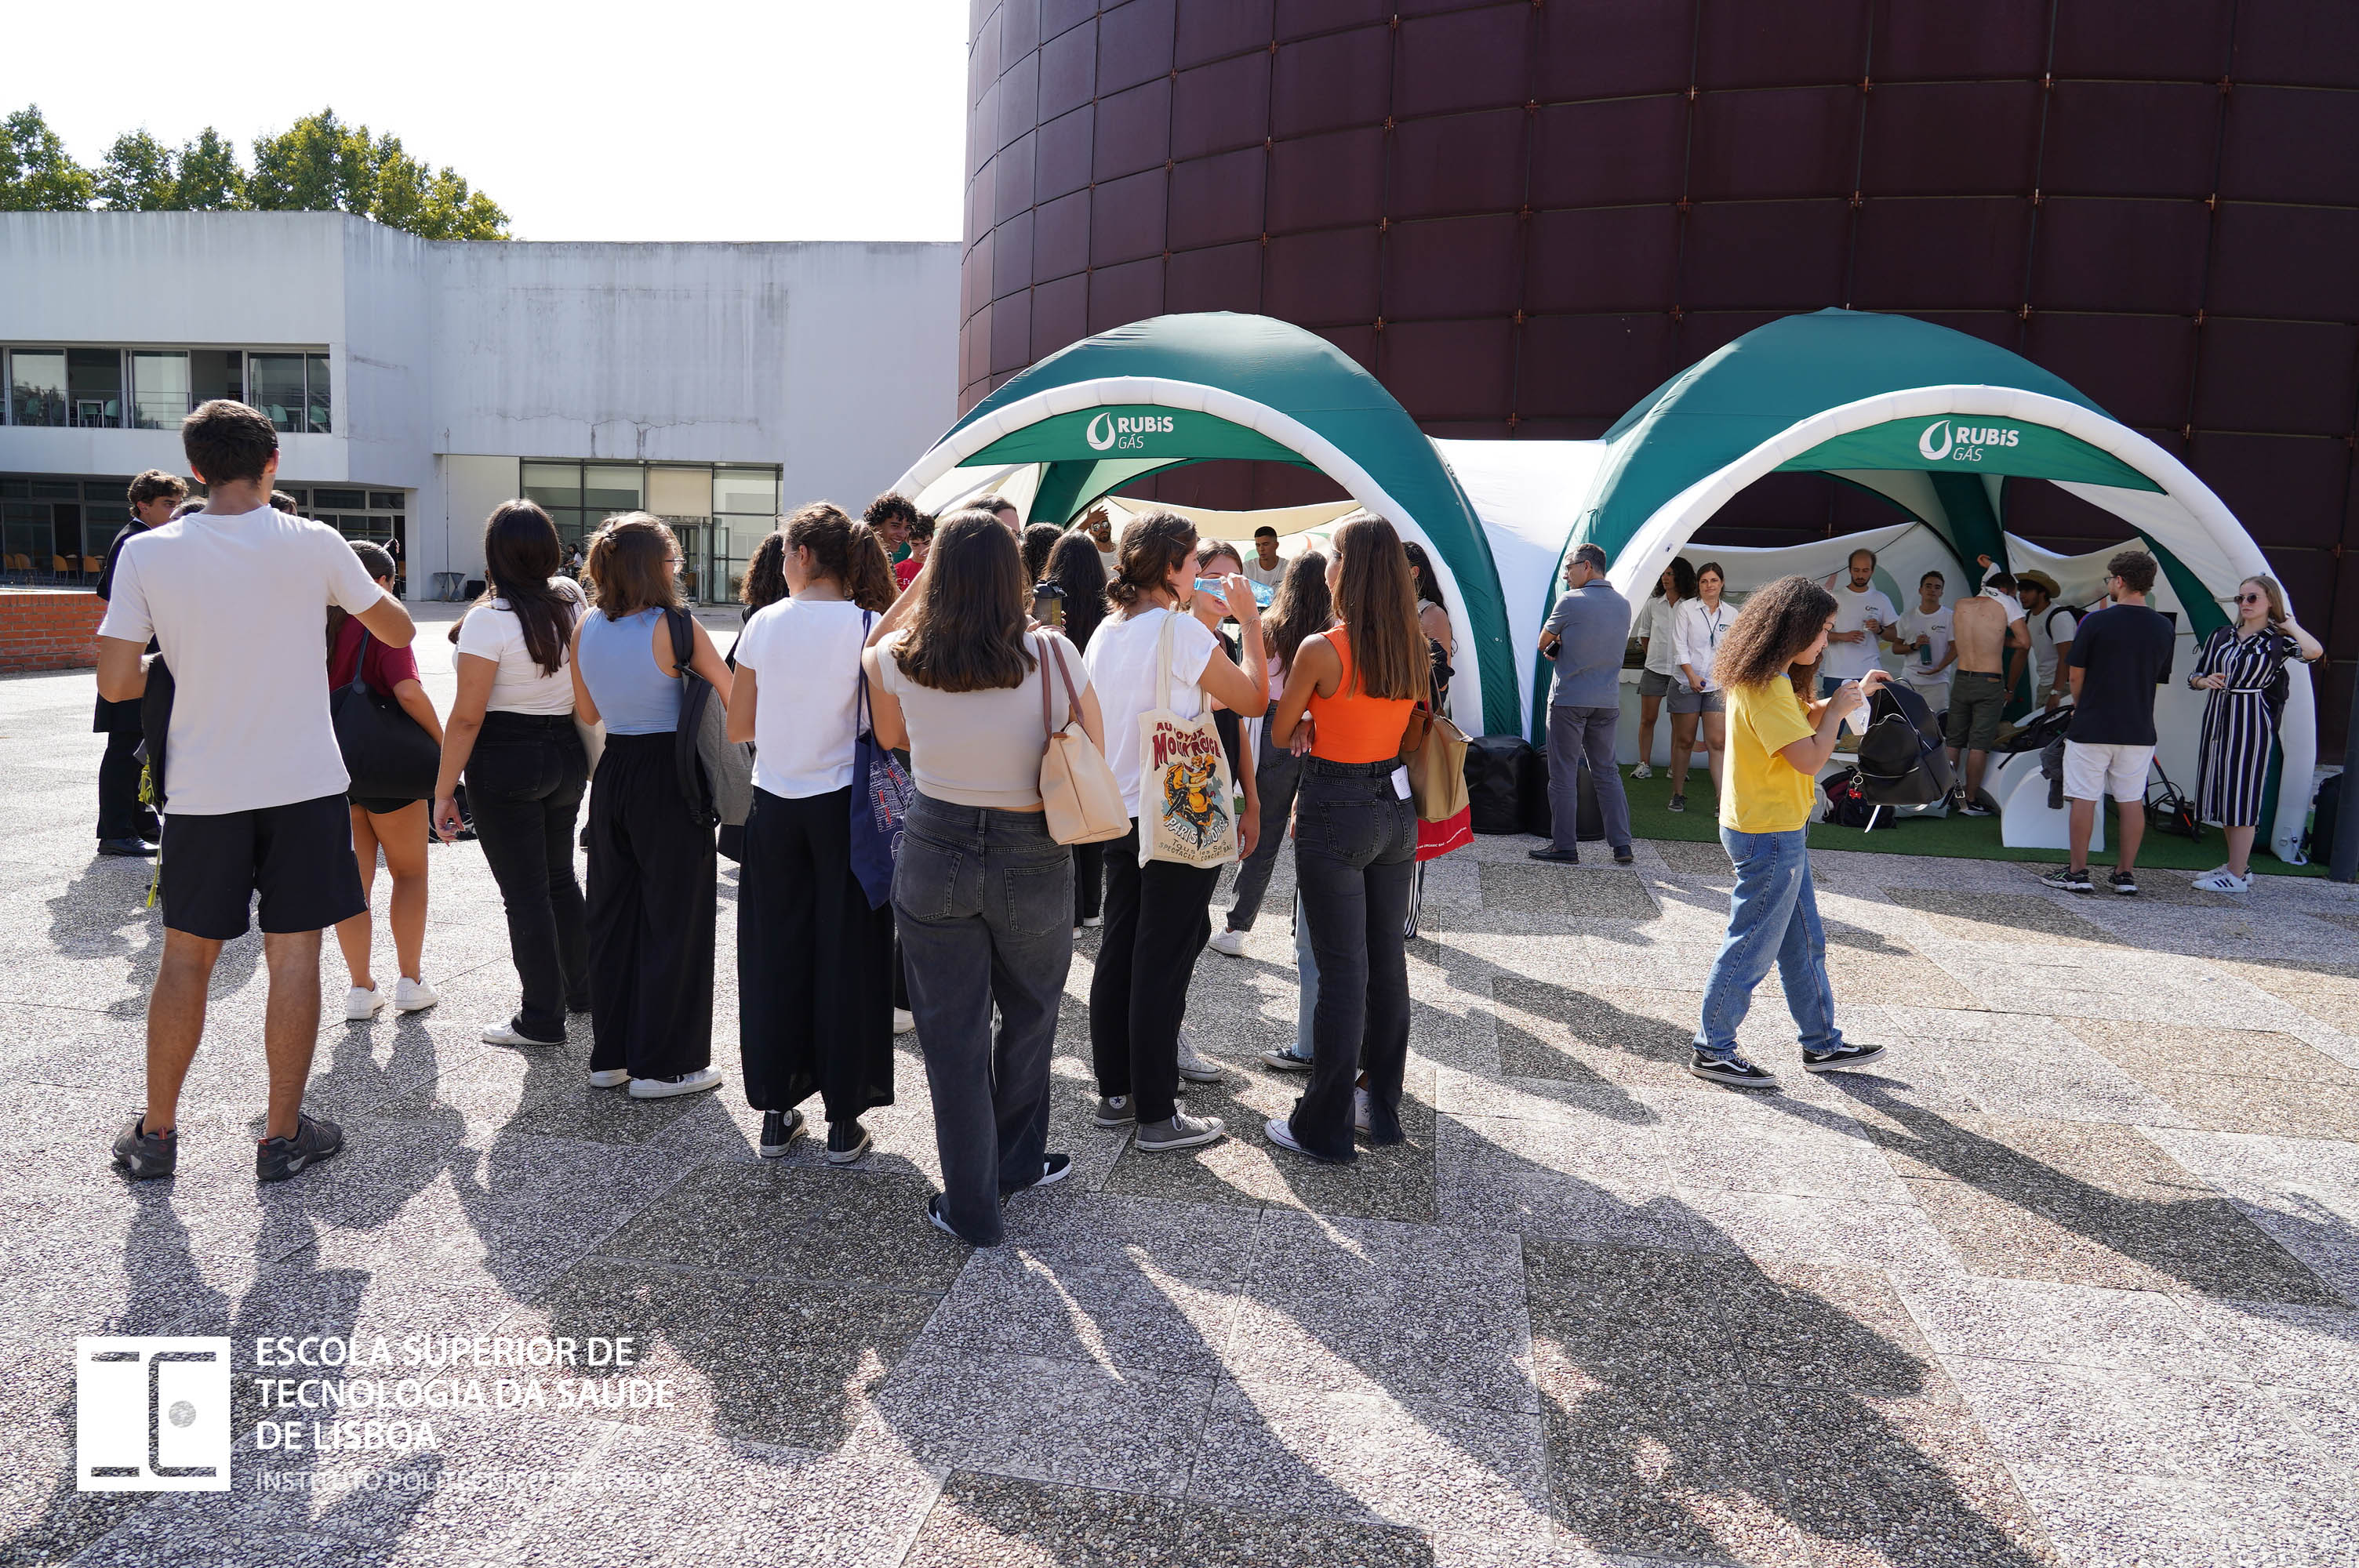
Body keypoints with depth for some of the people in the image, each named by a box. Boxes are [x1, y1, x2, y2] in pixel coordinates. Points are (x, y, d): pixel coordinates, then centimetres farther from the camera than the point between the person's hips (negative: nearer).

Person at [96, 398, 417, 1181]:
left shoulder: (149, 553, -5)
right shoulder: (314, 544, -6)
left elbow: (117, 683, -6)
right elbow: (399, 630, 6)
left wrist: (182, 659, 13)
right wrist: (357, 584, 26)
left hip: (203, 792, 1)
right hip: (305, 785, -1)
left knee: (186, 957, 14)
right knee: (294, 956, 6)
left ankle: (155, 1135, 25)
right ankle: (283, 1135, 14)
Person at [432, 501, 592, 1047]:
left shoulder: (488, 620, -15)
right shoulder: (572, 600, 2)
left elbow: (467, 717, -16)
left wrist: (444, 791, -10)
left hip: (505, 763, -6)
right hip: (567, 754, 6)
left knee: (524, 893, 1)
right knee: (560, 878, 21)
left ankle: (542, 1019, 8)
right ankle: (581, 990, 34)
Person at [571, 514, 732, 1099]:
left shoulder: (586, 629, 3)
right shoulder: (674, 627, -15)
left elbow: (587, 711, 14)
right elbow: (736, 702, -12)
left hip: (612, 773, 6)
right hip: (667, 779, -6)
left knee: (612, 915, 15)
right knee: (673, 922, 4)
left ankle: (609, 1054, 25)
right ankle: (663, 1065, 11)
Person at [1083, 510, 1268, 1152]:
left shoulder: (1105, 631, 8)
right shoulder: (1181, 629, -15)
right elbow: (1255, 700, -8)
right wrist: (1250, 623, 0)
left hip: (1118, 816, 8)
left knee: (1118, 954, 14)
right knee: (1162, 965, -2)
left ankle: (1115, 1092, 25)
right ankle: (1158, 1116, 7)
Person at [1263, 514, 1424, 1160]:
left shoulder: (1321, 650, -16)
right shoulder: (1415, 647, 2)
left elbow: (1279, 734, -6)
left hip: (1335, 815, -6)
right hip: (1396, 808, 7)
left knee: (1342, 970, 0)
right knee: (1389, 961, 14)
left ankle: (1325, 1127, 11)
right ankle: (1382, 1107, 28)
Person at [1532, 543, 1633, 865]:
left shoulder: (1572, 602, -11)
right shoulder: (1623, 604, 9)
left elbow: (1543, 642, -1)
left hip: (1569, 700, -6)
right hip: (1608, 702, 6)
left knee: (1563, 774, 1)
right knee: (1607, 772, 12)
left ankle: (1564, 845, 5)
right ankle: (1621, 844, 8)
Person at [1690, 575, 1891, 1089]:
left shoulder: (1766, 681, 10)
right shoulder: (1765, 688, -22)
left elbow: (1805, 719, 26)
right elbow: (1811, 757, -24)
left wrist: (1854, 694, 15)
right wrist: (1837, 708, -10)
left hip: (1781, 833, 11)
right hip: (1769, 837, -11)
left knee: (1805, 943, 18)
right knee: (1752, 947, -1)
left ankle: (1822, 1045, 29)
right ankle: (1712, 1051, 9)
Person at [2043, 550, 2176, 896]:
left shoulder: (2097, 621, -11)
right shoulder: (2164, 627, 4)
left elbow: (2076, 674, -5)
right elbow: (2160, 678, 13)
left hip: (2092, 726, -4)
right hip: (2139, 729, 5)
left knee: (2084, 799, 1)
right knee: (2131, 801, 9)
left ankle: (2077, 872, 4)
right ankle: (2126, 873, 12)